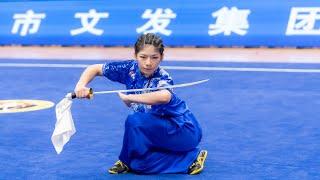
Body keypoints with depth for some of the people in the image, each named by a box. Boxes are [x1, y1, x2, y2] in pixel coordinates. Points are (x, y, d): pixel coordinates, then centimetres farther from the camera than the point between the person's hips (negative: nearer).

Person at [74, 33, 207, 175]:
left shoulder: (163, 79, -26)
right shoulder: (130, 68, -9)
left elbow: (164, 97, -52)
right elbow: (95, 69, 2)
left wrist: (127, 97, -39)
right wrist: (81, 85, -19)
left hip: (185, 131, -8)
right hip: (162, 130, 8)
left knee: (134, 121, -26)